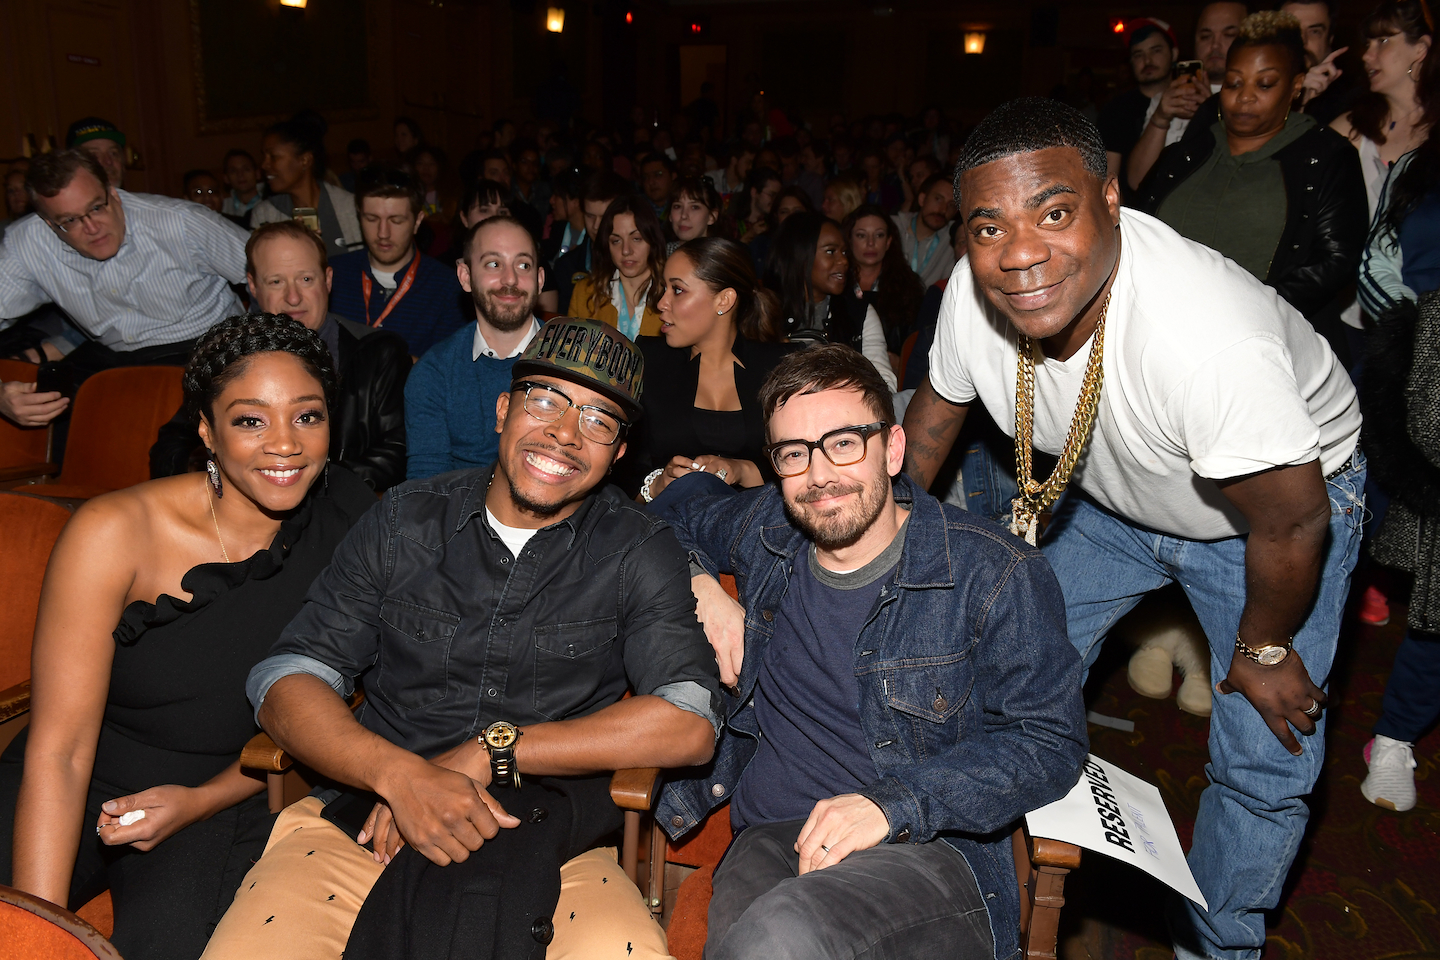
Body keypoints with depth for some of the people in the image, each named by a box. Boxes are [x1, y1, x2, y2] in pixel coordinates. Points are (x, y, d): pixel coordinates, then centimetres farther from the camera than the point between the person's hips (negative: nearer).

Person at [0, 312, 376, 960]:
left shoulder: (348, 519, -8)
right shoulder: (113, 533, -17)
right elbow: (59, 750, -17)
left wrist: (202, 801, -8)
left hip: (226, 794, 1)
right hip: (82, 790, 0)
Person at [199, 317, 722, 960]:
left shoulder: (639, 553, 1)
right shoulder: (404, 522, 6)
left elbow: (690, 724, -10)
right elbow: (285, 681, 1)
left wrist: (488, 752, -15)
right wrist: (400, 774, -19)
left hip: (543, 836, 0)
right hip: (368, 814, 1)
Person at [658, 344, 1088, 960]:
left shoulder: (997, 575, -6)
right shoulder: (764, 527, 8)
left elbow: (1050, 742, -5)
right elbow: (671, 527, 29)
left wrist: (893, 804, -17)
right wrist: (700, 587, 5)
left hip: (932, 848, -3)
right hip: (770, 836, 3)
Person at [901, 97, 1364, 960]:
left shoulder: (1208, 338, -43)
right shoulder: (977, 290, -26)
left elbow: (1292, 520, -28)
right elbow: (940, 404, -3)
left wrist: (1264, 651, -11)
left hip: (1286, 501, -4)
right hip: (1111, 498, 5)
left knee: (1265, 764, -1)